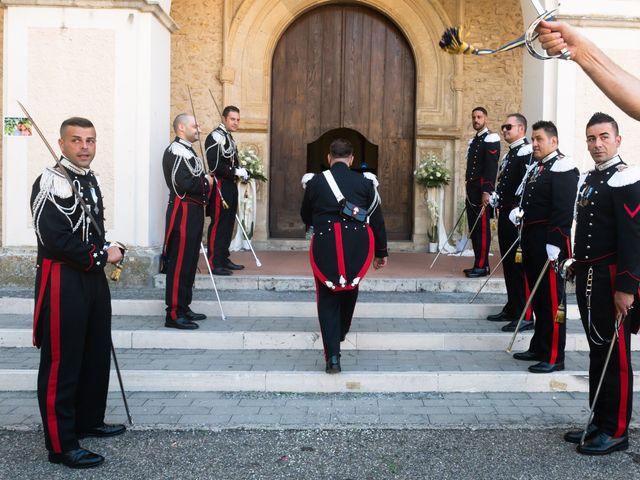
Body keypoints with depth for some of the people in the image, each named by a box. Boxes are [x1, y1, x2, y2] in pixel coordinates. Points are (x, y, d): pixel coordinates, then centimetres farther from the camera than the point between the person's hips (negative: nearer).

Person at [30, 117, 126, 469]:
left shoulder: (90, 179, 12)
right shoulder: (51, 182, -16)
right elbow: (54, 239, -24)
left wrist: (106, 252, 3)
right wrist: (102, 255, -15)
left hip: (93, 278, 9)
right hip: (63, 281, -9)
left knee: (96, 355, 18)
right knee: (61, 363, -2)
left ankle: (89, 420, 34)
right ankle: (61, 445, 5)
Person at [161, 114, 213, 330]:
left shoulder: (188, 150, 19)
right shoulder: (176, 151, -15)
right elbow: (185, 184, -25)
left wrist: (205, 181, 2)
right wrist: (206, 182, -9)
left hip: (194, 212, 11)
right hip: (183, 212, -10)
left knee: (190, 262, 14)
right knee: (179, 264, -8)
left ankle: (184, 307, 23)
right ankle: (174, 314, -5)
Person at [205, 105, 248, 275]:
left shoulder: (229, 137, 17)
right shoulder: (216, 137, -13)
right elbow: (215, 165, -22)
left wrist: (242, 171, 6)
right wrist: (236, 171, -17)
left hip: (230, 187, 10)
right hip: (220, 186, -10)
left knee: (228, 224, 14)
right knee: (218, 225, -7)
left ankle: (224, 258, 22)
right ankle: (215, 263, -4)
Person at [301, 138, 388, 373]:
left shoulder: (315, 182, 3)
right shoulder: (365, 182, 3)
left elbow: (305, 217, 16)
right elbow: (377, 220, 6)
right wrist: (381, 252, 16)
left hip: (325, 248, -1)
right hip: (356, 248, 1)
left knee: (328, 301, 6)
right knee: (349, 292, 24)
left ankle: (333, 356, -2)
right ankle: (339, 335, 41)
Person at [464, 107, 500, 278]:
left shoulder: (491, 139, -8)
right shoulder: (473, 141, 19)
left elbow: (492, 167, -17)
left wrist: (487, 191, -23)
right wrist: (468, 191, 19)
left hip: (482, 191, -9)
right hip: (471, 190, 9)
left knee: (482, 228, -5)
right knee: (473, 228, 11)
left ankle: (482, 266, -2)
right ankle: (478, 264, 17)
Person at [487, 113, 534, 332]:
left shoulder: (526, 152, -12)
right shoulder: (509, 154, 19)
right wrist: (496, 200, 11)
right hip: (505, 215, 10)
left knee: (519, 265, -7)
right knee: (508, 264, 14)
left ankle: (525, 316, -3)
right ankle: (512, 309, 23)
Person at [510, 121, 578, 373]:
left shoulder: (562, 168, -13)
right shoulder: (535, 168, 16)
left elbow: (563, 212, -20)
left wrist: (554, 246, -24)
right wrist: (518, 213, 6)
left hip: (549, 245, -9)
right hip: (531, 243, 9)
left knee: (552, 298, -2)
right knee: (537, 297, 16)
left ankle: (554, 357, 5)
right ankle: (539, 348, 28)